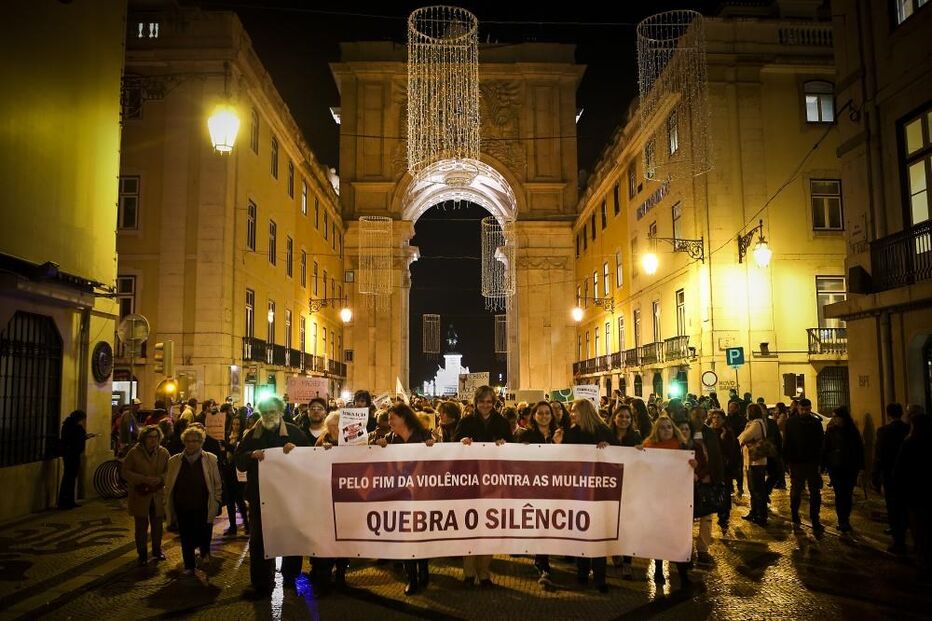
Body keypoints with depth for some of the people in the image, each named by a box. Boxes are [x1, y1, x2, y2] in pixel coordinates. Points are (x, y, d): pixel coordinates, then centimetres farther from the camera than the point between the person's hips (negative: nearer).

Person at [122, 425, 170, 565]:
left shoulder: (163, 453, -1)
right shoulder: (134, 453, -9)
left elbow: (168, 472, 6)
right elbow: (126, 472, -8)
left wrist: (159, 479, -15)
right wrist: (144, 479, -19)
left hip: (157, 495, 3)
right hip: (140, 496, -3)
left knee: (157, 525, 14)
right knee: (141, 526, 5)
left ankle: (157, 551, 32)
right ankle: (142, 554, 20)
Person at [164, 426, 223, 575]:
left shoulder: (210, 459, -1)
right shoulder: (174, 461, 5)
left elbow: (217, 485, 2)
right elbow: (168, 485, 9)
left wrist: (216, 503, -2)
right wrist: (167, 505, 5)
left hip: (203, 508, -2)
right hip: (182, 508, 2)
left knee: (203, 535, 3)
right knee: (186, 538, 8)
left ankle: (204, 552, 36)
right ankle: (189, 566, 27)